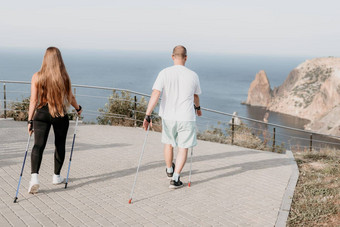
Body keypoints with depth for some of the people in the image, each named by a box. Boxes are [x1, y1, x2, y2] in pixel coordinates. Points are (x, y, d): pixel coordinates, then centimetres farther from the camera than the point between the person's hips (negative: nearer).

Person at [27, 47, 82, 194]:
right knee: (60, 145, 16)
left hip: (41, 114, 0)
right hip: (60, 115, 0)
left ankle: (34, 177, -23)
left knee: (38, 145, -4)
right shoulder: (64, 77, -4)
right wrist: (78, 108, 23)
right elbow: (70, 98, 4)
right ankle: (56, 176, 28)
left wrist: (30, 120, 1)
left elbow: (33, 100, -4)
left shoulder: (37, 77, -4)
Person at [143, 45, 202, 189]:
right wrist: (197, 107, 36)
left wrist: (147, 115, -18)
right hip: (187, 118, -1)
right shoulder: (193, 75, -3)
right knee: (183, 148, 9)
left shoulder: (164, 73, -8)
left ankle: (170, 171, 42)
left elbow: (155, 95, -18)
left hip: (168, 117, 1)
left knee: (168, 142, 22)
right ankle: (175, 179, 3)